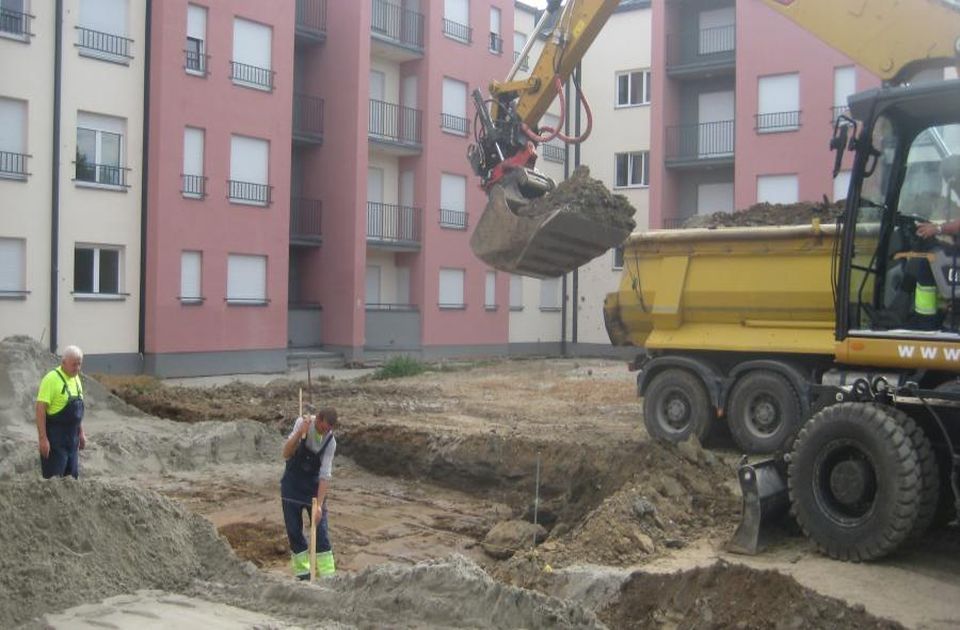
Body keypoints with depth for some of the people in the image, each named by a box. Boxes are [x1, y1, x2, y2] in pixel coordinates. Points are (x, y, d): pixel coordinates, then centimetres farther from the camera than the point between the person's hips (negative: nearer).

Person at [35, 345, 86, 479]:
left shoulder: (76, 379, 10)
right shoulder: (52, 378, -15)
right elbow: (40, 409, -19)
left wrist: (81, 433, 17)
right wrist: (42, 438, -22)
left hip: (72, 436, 8)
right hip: (55, 436, -8)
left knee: (71, 478, 12)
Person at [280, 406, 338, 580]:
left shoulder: (330, 442, -19)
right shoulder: (302, 423, -18)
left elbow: (325, 475, -20)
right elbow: (286, 454, -22)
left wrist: (319, 505, -28)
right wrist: (300, 432, -37)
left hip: (313, 483, -1)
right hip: (292, 483, 1)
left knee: (320, 528, -5)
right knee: (293, 528, 3)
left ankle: (327, 574, 0)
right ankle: (302, 571, 15)